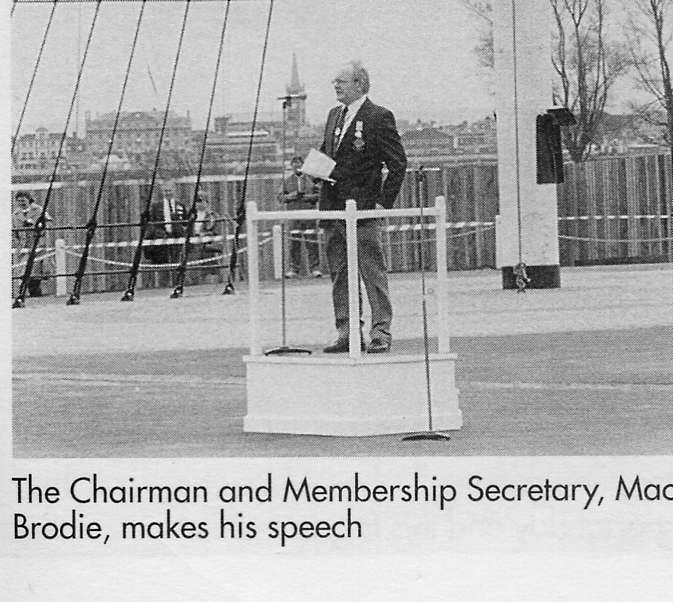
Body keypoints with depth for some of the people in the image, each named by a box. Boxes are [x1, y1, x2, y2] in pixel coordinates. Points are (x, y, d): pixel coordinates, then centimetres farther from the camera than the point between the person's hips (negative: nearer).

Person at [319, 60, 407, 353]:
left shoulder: (379, 117, -7)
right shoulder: (334, 115, 16)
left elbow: (398, 163, -8)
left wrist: (384, 202, -12)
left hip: (363, 208, -8)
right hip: (333, 208, 8)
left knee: (372, 272, -4)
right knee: (339, 274, 9)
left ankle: (380, 333, -1)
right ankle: (347, 332, 14)